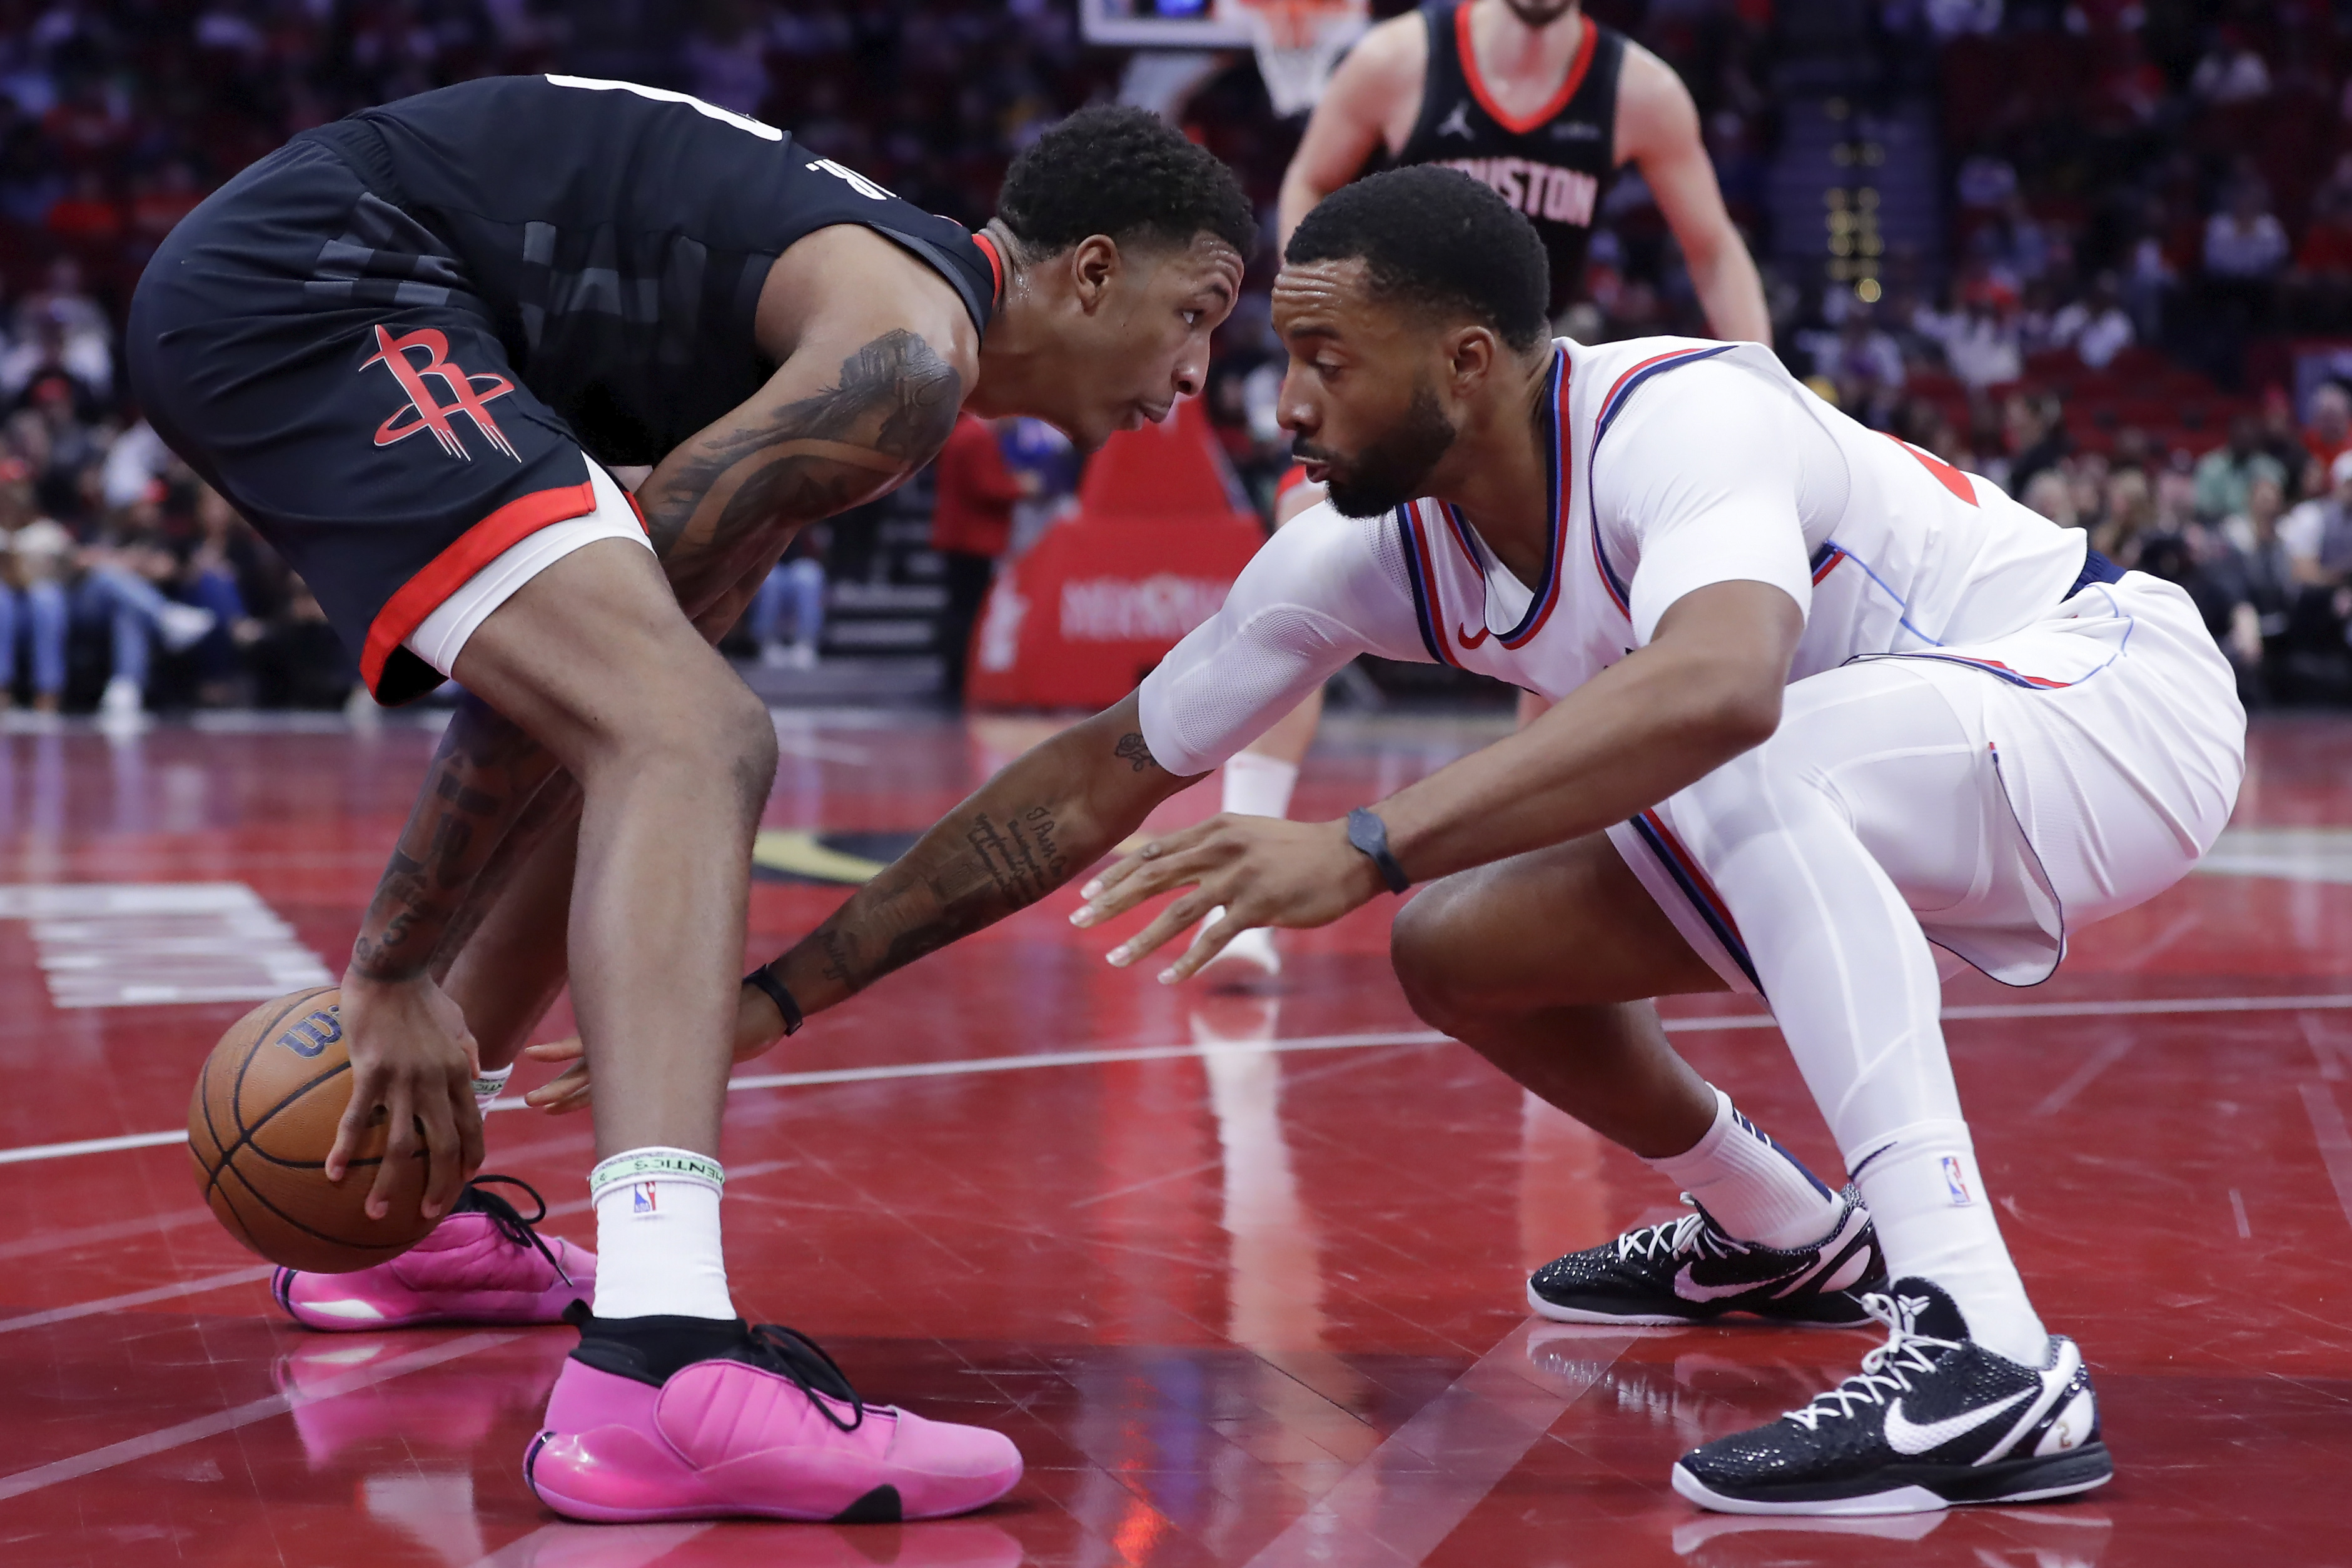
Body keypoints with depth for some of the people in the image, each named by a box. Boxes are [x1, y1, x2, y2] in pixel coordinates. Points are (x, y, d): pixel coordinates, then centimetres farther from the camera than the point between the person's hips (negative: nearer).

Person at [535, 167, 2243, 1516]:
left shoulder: (1676, 416, -29)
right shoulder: (1370, 549, -7)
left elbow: (1718, 686, -51)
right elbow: (1100, 778, -2)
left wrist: (1360, 846, -55)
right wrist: (778, 996, -4)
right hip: (1867, 793, 8)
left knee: (1734, 768, -36)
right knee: (1460, 951, 3)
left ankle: (1987, 1363, -40)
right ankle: (1783, 1240, 28)